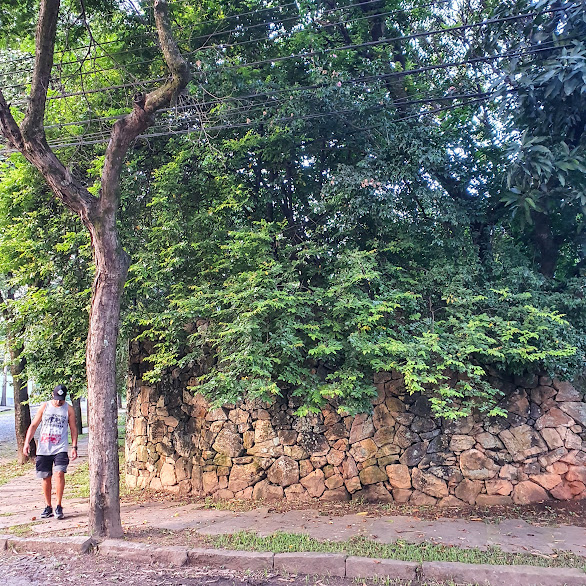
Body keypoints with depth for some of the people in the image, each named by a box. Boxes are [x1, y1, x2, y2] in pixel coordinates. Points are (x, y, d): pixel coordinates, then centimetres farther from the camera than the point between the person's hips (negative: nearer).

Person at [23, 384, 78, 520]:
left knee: (59, 473, -17)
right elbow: (33, 425, 11)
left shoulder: (68, 409, 5)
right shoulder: (44, 407, 7)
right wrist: (27, 442, 0)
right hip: (43, 449, 2)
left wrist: (74, 446, -1)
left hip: (60, 448, -2)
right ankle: (48, 507, 21)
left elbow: (73, 429, 9)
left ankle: (58, 506, -8)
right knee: (46, 477, 6)